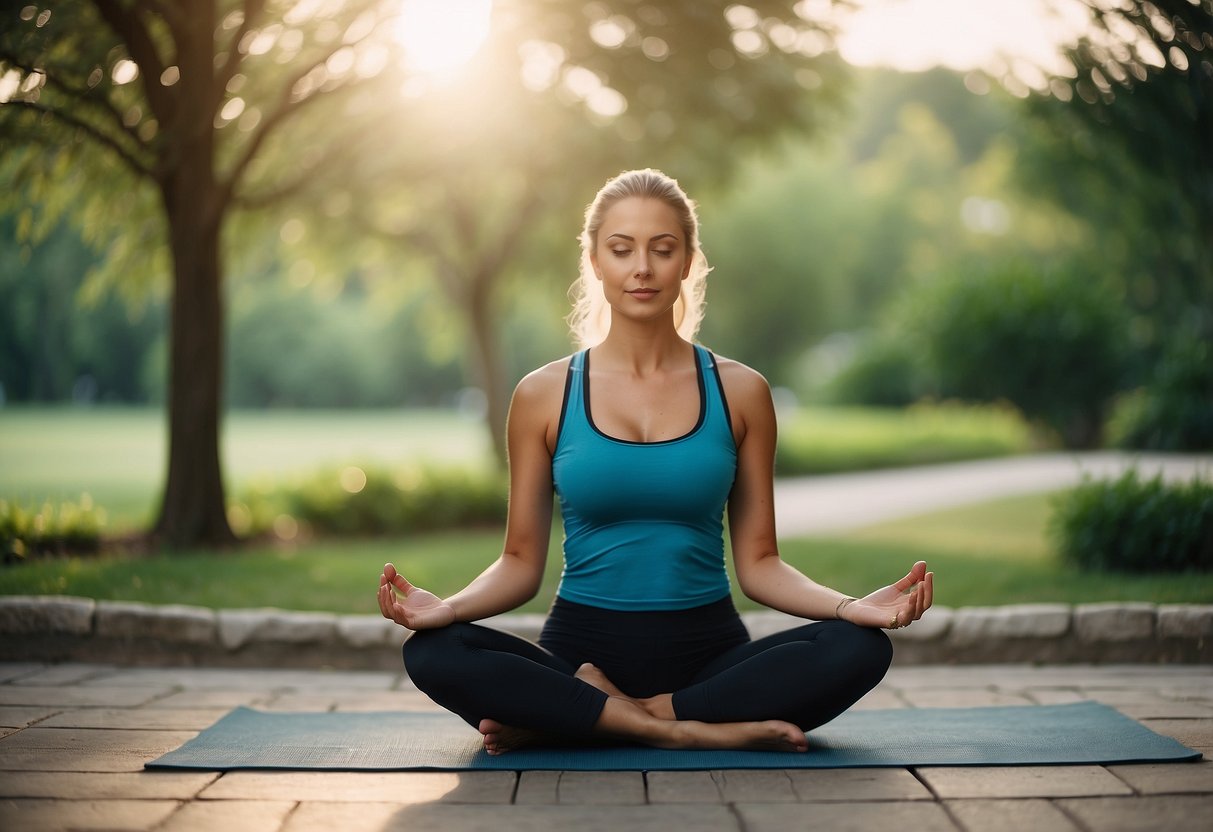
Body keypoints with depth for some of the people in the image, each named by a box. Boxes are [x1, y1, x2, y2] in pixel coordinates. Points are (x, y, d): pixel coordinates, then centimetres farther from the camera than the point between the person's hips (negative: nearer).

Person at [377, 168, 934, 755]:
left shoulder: (739, 393, 4)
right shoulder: (544, 396, 3)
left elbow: (758, 562, 4)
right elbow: (521, 561, 4)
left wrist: (854, 606, -13)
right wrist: (446, 606, -17)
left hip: (708, 651, 1)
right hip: (579, 650, -1)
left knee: (860, 650, -27)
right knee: (434, 654, -29)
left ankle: (561, 722, -21)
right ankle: (697, 732, -24)